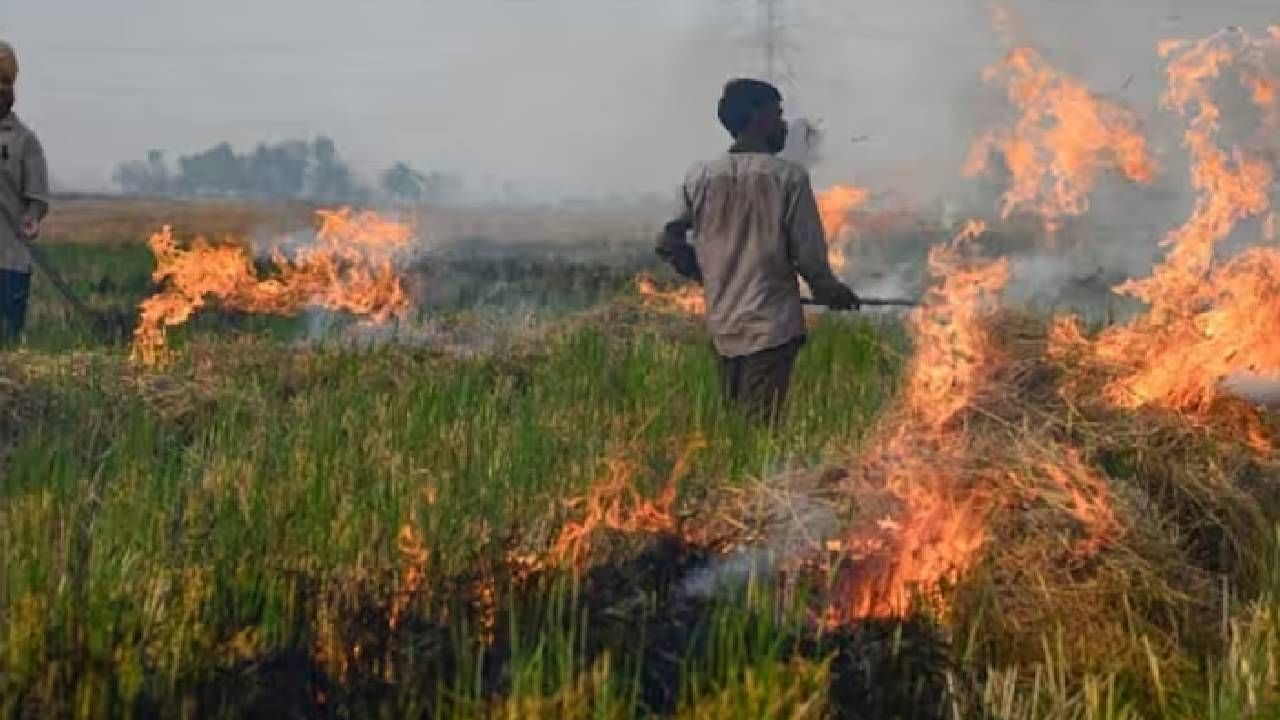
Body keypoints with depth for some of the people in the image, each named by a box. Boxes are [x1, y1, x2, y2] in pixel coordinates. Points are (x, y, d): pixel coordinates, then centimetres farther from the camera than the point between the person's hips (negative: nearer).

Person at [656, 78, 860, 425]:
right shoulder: (789, 176, -7)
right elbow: (809, 255, -7)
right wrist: (832, 292, 12)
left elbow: (668, 243, 7)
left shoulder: (699, 178, 3)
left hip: (722, 328, 4)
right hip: (773, 326, -4)